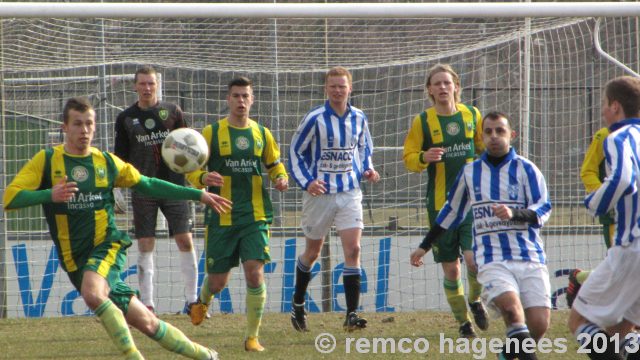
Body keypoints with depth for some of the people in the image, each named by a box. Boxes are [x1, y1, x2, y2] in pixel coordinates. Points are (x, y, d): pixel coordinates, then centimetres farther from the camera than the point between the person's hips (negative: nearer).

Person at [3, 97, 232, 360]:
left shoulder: (107, 162, 6)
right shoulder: (47, 161, 0)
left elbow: (148, 185, 18)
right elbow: (10, 198, -10)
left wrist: (198, 195, 14)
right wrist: (50, 194, -28)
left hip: (108, 246, -1)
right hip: (76, 260, 1)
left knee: (92, 293, -34)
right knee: (147, 323, 0)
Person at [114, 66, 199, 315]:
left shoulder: (172, 111, 6)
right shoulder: (126, 118, 7)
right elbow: (120, 158, 11)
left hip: (173, 184, 0)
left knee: (185, 240, -5)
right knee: (145, 245, -2)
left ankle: (192, 299, 3)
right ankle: (147, 303, 1)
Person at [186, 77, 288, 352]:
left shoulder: (261, 133, 9)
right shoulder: (212, 132, 0)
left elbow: (274, 164, 22)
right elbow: (191, 169, 1)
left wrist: (281, 178, -1)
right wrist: (203, 178, -22)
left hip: (255, 217, 1)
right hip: (221, 217, -1)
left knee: (255, 273, -15)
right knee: (218, 281, 5)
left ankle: (252, 337, -4)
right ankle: (203, 301, 44)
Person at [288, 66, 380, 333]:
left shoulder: (358, 118, 3)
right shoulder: (314, 119, -10)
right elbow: (295, 151, -4)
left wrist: (366, 170, 2)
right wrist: (307, 182, -17)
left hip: (350, 193, 2)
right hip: (320, 193, -2)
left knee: (353, 249, -12)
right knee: (312, 252, 11)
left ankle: (352, 315, -14)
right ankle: (298, 303, 35)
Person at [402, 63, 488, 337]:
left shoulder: (472, 115, 5)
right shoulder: (423, 121, 0)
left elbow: (484, 149, 19)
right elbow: (408, 159, 0)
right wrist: (424, 157, -20)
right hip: (440, 204, 0)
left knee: (474, 258, -17)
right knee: (451, 269, 3)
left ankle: (475, 299, 13)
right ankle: (463, 322, 20)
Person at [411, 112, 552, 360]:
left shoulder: (525, 169, 4)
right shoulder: (470, 172, 12)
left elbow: (543, 209, -5)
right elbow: (452, 211, 26)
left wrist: (514, 213, -24)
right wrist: (425, 246, 30)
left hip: (529, 258, 0)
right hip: (492, 259, 0)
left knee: (539, 326, -8)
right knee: (511, 306, -29)